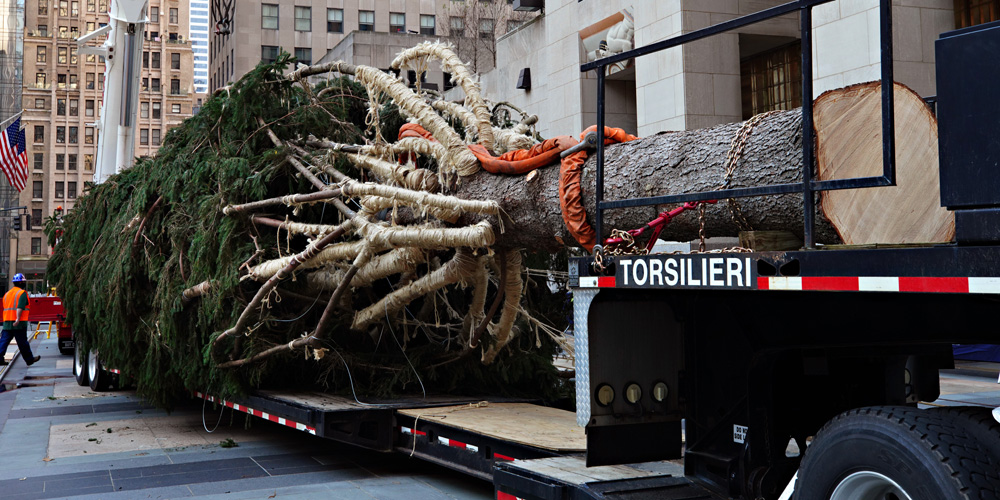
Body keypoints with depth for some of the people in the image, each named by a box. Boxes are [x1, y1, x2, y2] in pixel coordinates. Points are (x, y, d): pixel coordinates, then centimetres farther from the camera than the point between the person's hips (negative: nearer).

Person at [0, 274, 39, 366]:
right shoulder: (22, 293, -7)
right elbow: (20, 307, -20)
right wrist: (18, 319, -27)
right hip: (19, 323, -7)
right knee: (22, 342, 2)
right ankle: (29, 359, 13)